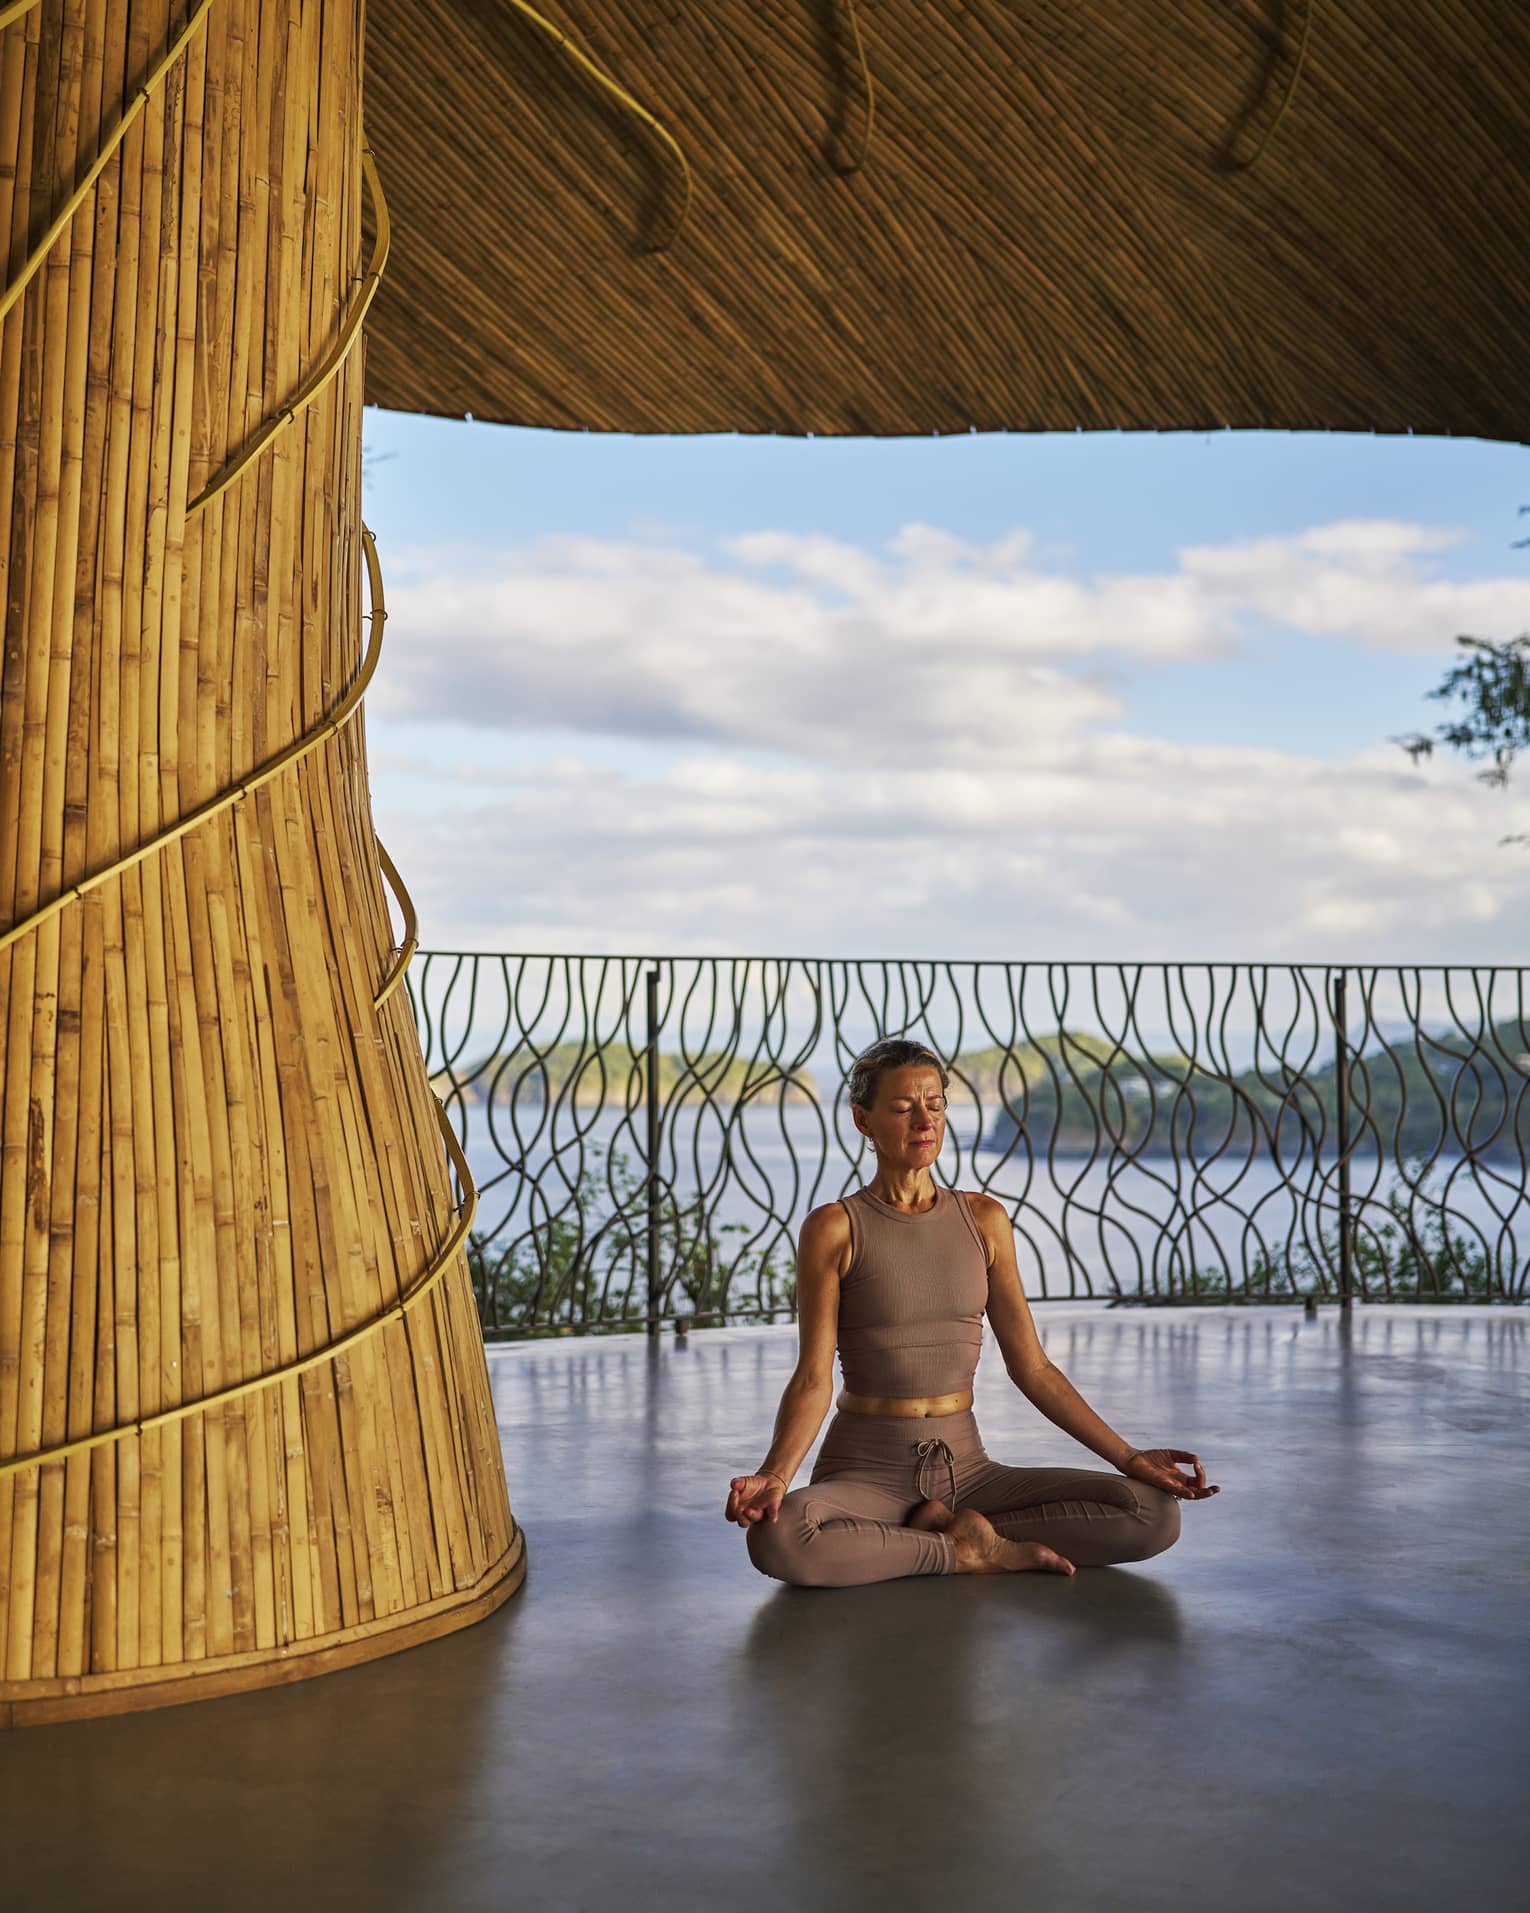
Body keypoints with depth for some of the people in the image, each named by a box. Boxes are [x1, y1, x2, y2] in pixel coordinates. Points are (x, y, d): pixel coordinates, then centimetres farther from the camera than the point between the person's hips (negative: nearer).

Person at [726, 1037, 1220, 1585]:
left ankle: (948, 1526, -6)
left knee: (1155, 1513, -15)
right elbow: (812, 1379, -10)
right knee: (776, 1539, -38)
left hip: (965, 1466, 3)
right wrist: (775, 1475, -29)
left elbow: (1031, 1366, 7)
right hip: (865, 1471, -3)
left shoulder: (984, 1219, 5)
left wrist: (1129, 1457, 0)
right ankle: (971, 1552, -16)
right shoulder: (834, 1229, -6)